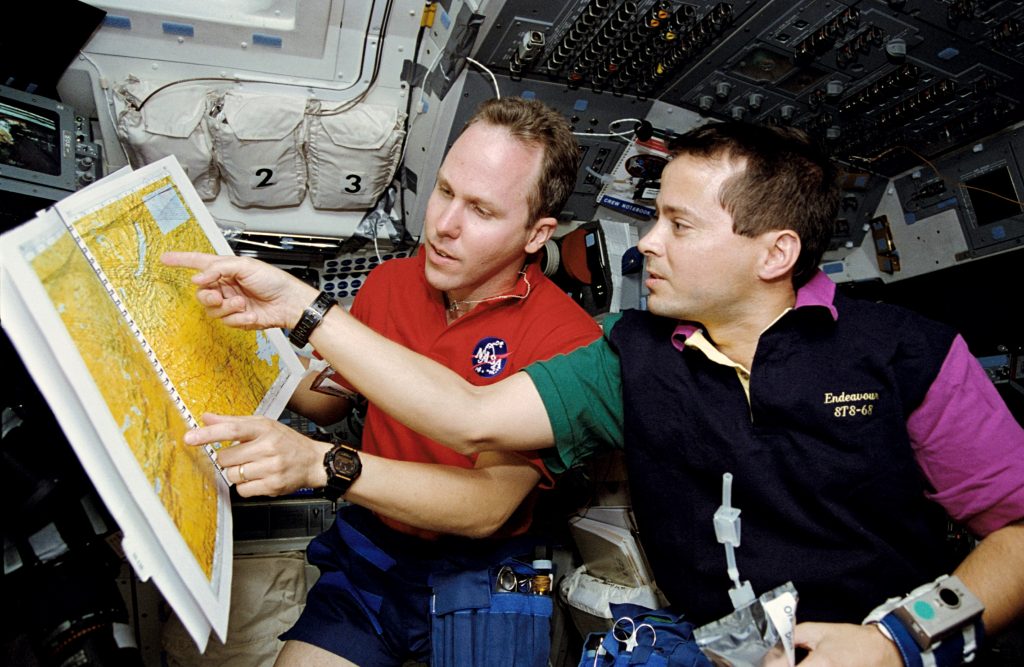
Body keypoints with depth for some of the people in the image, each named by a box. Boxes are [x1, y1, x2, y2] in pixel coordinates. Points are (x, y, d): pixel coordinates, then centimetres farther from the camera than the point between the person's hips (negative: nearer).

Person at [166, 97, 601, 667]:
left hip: (478, 571, -2)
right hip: (370, 549, 3)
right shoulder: (388, 283, -1)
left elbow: (488, 506, -25)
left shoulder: (566, 337, -19)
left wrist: (318, 462, -34)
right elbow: (327, 401, 12)